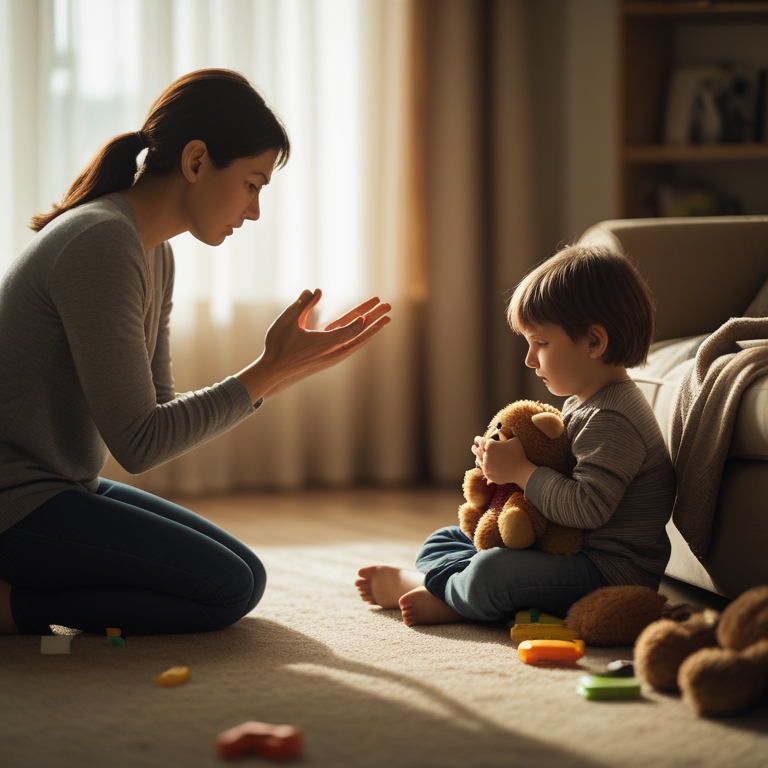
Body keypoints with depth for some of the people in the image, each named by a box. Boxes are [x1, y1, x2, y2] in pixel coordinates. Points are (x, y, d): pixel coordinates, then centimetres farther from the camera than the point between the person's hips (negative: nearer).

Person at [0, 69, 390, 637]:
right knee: (229, 588, -14)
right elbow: (138, 443, -21)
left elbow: (159, 413, 9)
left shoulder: (154, 254, 10)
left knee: (246, 574, 9)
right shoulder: (101, 245, -21)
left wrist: (281, 370, 1)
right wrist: (270, 374, -18)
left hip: (67, 487, 10)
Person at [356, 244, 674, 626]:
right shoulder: (583, 405, 14)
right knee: (444, 541, 19)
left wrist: (520, 470, -22)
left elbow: (587, 507, -30)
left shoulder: (613, 421, -21)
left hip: (612, 569, -11)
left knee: (489, 573, -33)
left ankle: (434, 589, -5)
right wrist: (504, 464, 4)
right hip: (568, 550, 11)